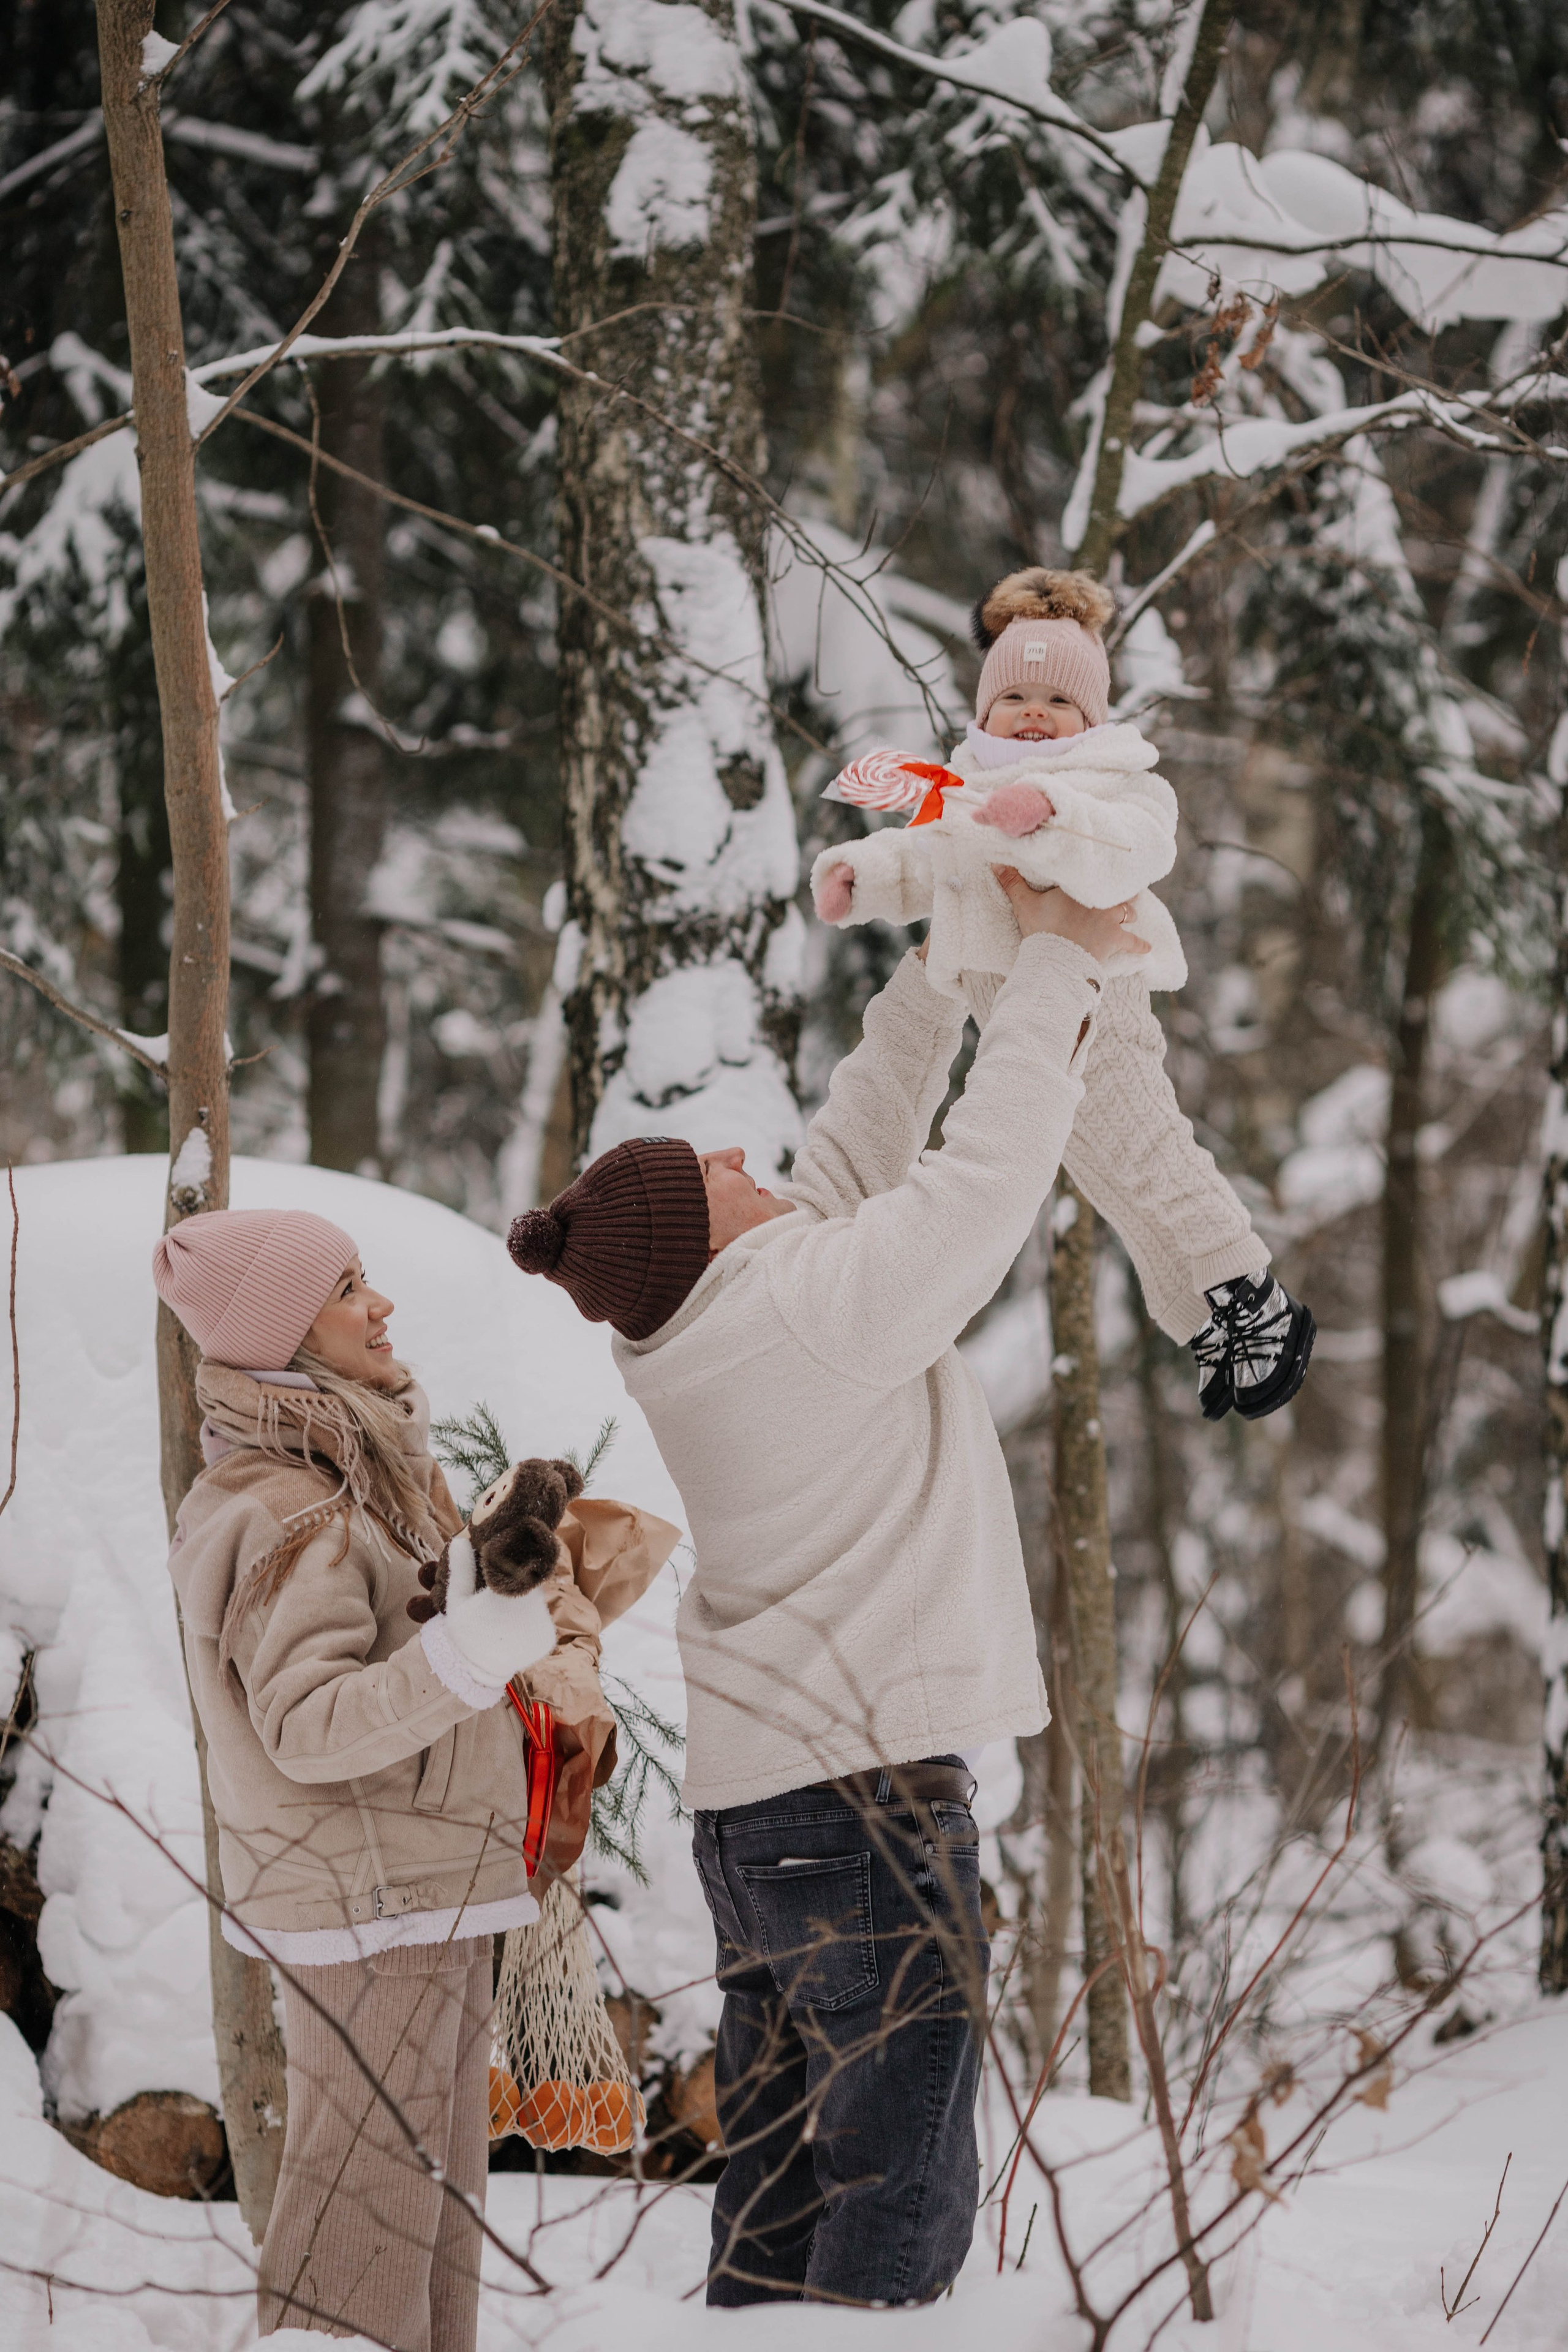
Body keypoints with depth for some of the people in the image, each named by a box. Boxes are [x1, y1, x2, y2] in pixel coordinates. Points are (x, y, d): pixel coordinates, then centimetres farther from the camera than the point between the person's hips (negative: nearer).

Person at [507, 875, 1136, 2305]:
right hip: (862, 1791, -9)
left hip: (748, 1806, 9)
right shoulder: (816, 1301, -15)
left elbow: (867, 1144, 18)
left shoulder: (690, 1349, 10)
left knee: (777, 2195, 12)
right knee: (900, 2197, -7)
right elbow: (989, 1172, -9)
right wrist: (1062, 962, 2)